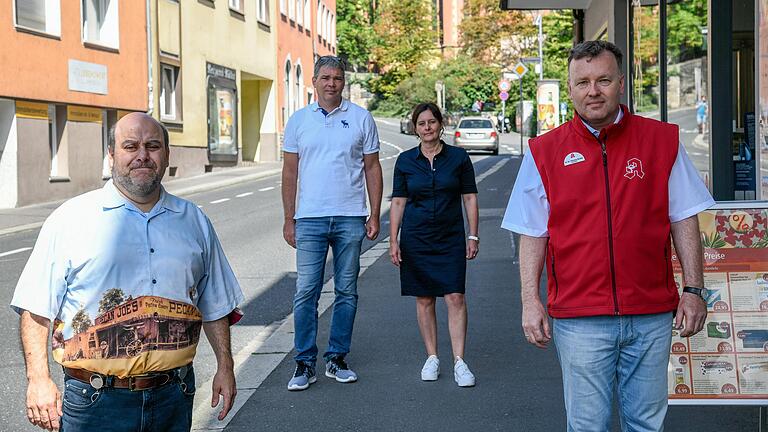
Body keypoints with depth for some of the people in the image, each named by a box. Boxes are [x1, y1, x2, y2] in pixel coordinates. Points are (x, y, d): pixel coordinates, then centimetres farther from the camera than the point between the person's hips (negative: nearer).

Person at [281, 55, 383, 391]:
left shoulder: (361, 118, 6)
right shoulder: (299, 120, 7)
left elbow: (372, 168, 8)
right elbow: (290, 172, 9)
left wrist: (374, 215, 2)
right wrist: (288, 220, 4)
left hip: (350, 219, 1)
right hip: (310, 219, 0)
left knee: (347, 291, 6)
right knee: (306, 292, -3)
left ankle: (337, 359, 16)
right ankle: (304, 363, 3)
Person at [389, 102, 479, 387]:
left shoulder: (458, 157, 1)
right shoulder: (405, 160, 4)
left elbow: (470, 198, 4)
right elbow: (398, 201, 6)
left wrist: (473, 236, -1)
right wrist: (393, 240, 0)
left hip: (450, 238, -1)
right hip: (416, 238, 1)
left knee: (455, 298, -8)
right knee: (424, 299, 6)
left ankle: (459, 362, -4)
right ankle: (432, 358, 16)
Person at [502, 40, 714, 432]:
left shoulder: (661, 140, 4)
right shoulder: (545, 151, 3)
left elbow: (683, 221, 7)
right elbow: (533, 234, 5)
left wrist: (693, 290, 2)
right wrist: (530, 301, -2)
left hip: (651, 315, 1)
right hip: (579, 317, -1)